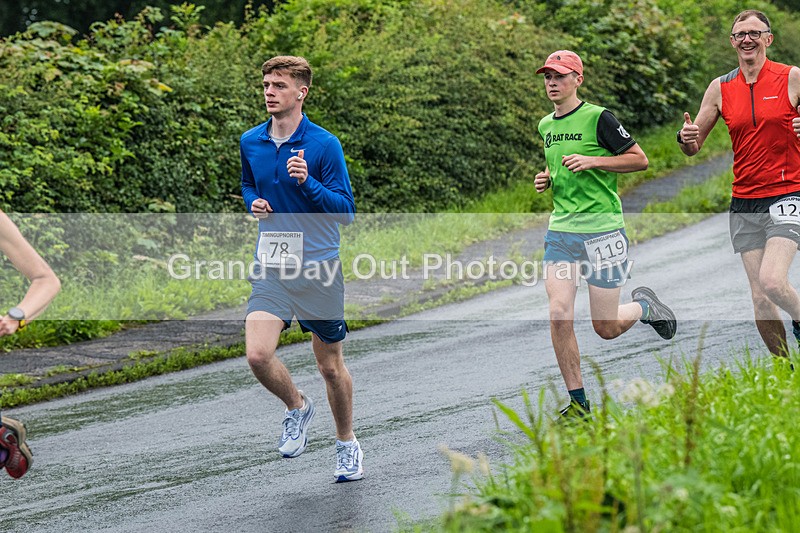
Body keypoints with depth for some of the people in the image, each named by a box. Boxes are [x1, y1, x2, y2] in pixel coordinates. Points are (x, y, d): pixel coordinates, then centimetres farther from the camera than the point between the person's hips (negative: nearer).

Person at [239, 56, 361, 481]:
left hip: (318, 269, -3)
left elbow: (345, 210, -9)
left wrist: (307, 183, -23)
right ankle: (297, 407, 14)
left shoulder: (324, 145, -8)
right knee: (258, 355, -16)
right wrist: (254, 203, 3)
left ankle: (347, 443, 30)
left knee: (330, 366, 8)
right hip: (271, 267, 3)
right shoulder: (250, 143, 5)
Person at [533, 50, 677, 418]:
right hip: (561, 229, 5)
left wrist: (592, 161, -16)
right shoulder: (546, 126, 13)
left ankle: (644, 306, 33)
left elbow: (640, 159, -6)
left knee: (606, 328, -1)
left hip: (602, 228, -5)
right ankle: (578, 402, -3)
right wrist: (546, 180, 7)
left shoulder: (598, 118, -7)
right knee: (559, 315, -12)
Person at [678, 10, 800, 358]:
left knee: (772, 280, -24)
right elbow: (693, 147, 12)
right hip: (744, 204, 4)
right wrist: (686, 138, -12)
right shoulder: (721, 88, 8)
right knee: (760, 299, -1)